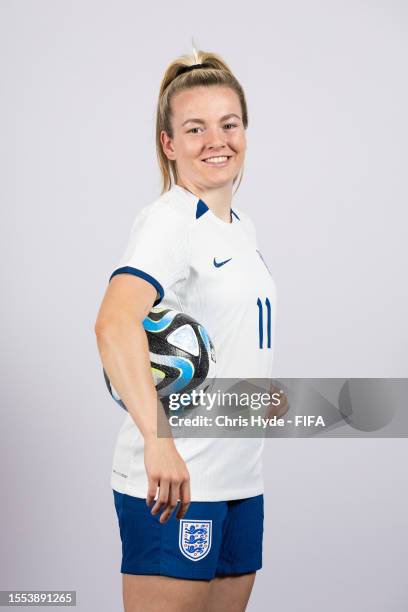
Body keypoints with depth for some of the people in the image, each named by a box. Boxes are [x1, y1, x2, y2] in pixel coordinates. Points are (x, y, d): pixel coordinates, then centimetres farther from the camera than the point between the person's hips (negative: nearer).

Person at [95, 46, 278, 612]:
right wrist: (157, 438, -43)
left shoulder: (242, 227, 13)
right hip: (172, 481, -8)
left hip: (241, 480, 8)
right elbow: (114, 324, -32)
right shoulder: (168, 221, -13)